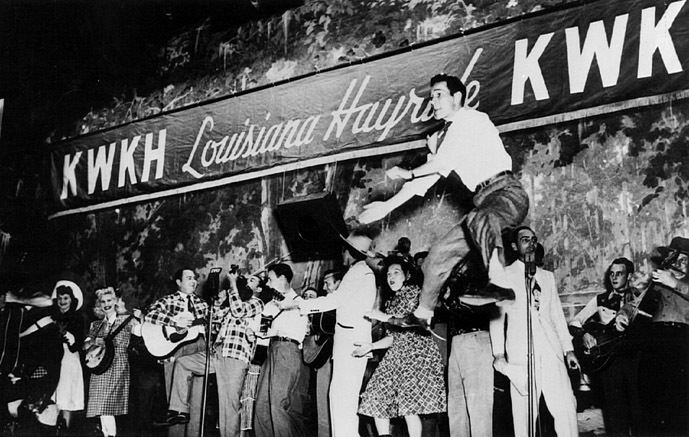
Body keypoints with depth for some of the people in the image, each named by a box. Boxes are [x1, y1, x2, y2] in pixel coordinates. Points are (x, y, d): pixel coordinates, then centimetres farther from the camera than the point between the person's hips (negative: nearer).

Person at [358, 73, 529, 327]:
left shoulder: (471, 119, -4)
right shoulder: (442, 137, 20)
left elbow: (444, 160, -15)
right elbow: (426, 178, 20)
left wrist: (407, 173, -1)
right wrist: (387, 206, 16)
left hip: (507, 193, -8)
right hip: (483, 202, 8)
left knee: (479, 219, -41)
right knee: (440, 252, 5)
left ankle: (499, 283, -49)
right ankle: (421, 316, 15)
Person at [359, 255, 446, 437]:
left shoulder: (414, 291, 4)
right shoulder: (391, 302, 23)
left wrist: (385, 317, -6)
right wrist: (371, 346, 7)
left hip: (417, 349, -7)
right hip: (396, 353, 7)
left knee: (409, 404, -18)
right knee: (377, 400, -4)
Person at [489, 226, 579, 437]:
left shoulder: (547, 276, 22)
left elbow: (557, 314, 21)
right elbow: (497, 316, 2)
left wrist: (568, 349, 13)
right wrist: (498, 353, -7)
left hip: (551, 350, 4)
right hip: (521, 353, -4)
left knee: (566, 406, -6)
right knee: (524, 410, -5)